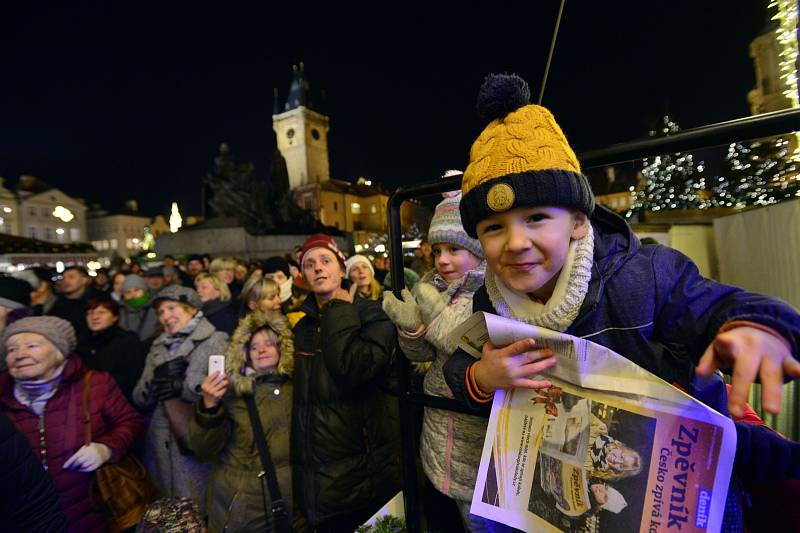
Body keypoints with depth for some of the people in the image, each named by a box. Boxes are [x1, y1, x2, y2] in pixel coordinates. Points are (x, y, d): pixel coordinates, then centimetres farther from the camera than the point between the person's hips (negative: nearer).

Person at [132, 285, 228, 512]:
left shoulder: (216, 341, -6)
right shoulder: (157, 348, 15)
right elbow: (139, 397, 9)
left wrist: (181, 386, -15)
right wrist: (156, 380, -10)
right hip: (161, 444, 6)